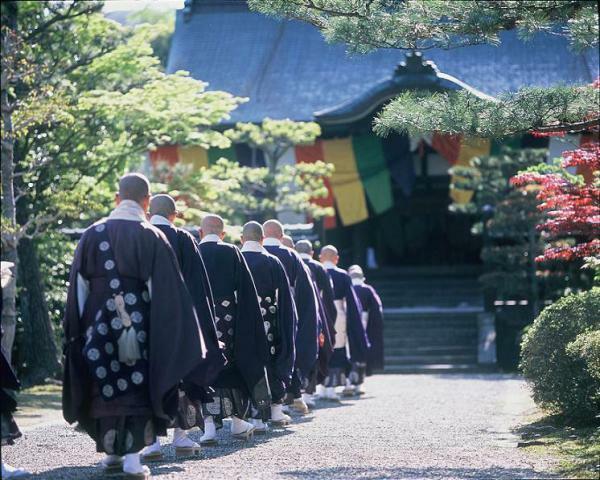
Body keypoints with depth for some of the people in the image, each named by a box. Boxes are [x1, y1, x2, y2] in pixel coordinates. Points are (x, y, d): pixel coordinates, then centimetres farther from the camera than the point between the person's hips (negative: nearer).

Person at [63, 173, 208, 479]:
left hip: (99, 322, 3)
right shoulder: (152, 237, -6)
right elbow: (164, 289, -7)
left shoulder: (93, 234, 3)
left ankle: (111, 452, 20)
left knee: (105, 386, 14)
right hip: (139, 324, -3)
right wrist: (167, 331, -1)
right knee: (137, 386, 1)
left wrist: (78, 327, 9)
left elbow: (79, 285, 4)